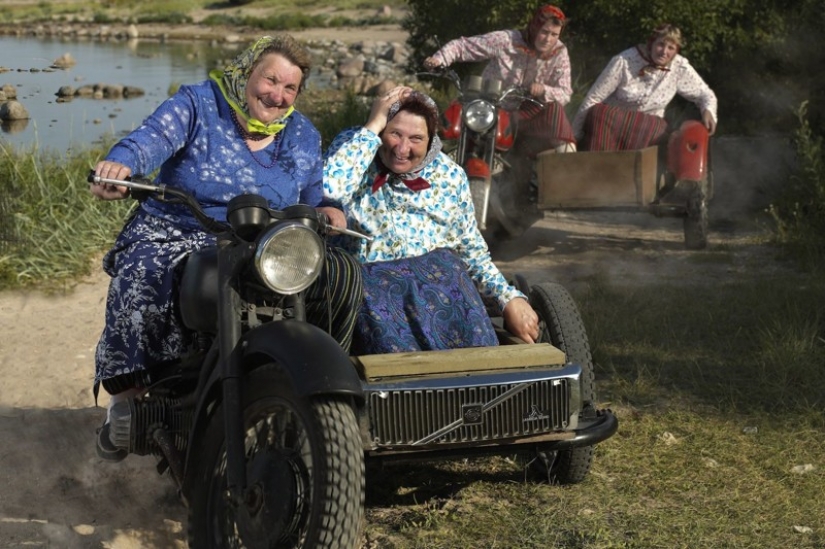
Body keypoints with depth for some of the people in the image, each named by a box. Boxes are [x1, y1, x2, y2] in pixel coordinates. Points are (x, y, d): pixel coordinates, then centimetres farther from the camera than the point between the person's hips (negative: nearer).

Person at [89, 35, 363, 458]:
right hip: (176, 234, -3)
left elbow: (312, 200, 19)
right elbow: (155, 136, -22)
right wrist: (121, 163, -46)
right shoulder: (197, 105, -2)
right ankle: (126, 392, -21)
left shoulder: (303, 137, 13)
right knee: (140, 280, -36)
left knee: (343, 273, -18)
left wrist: (327, 212, -7)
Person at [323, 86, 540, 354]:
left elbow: (472, 251, 17)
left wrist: (510, 299, 1)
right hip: (370, 277, -2)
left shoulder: (450, 175, 14)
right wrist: (372, 126, -9)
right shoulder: (353, 148, 6)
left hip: (439, 271, 2)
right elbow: (328, 191, -17)